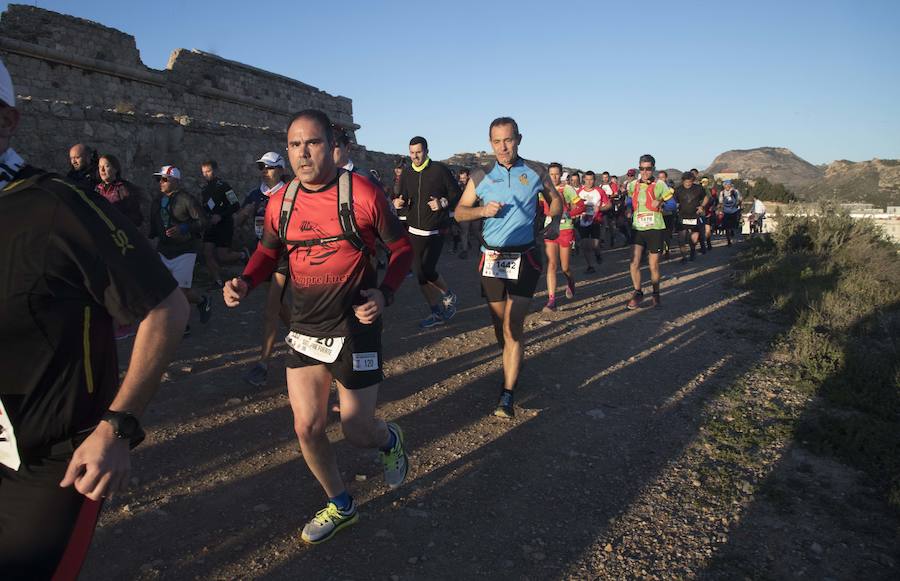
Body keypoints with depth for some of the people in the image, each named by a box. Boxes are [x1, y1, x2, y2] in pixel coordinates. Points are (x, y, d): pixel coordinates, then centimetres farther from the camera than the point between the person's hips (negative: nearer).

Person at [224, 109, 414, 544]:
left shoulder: (362, 193, -13)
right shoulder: (280, 202, 1)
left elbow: (402, 247, -4)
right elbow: (268, 251, 16)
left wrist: (384, 293, -19)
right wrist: (245, 282, -4)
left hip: (354, 329, -4)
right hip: (304, 331, 5)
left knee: (357, 431, 2)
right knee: (306, 428, 7)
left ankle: (389, 440, 42)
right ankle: (340, 505, 33)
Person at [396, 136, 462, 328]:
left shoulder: (440, 170, -6)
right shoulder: (406, 175, 8)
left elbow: (456, 195, -4)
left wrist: (443, 202, -22)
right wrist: (398, 202, -4)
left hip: (435, 231, -5)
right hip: (414, 232, 6)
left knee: (427, 271, -16)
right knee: (420, 274, 5)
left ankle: (449, 295, 15)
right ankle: (437, 313, 19)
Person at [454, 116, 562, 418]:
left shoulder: (535, 172, 4)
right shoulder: (481, 176, 4)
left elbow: (555, 199, 20)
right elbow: (460, 212, 8)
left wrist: (554, 223, 2)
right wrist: (483, 210, -12)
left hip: (525, 257, -2)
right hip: (492, 258, 2)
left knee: (513, 325, -10)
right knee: (500, 323, 12)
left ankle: (507, 396, -7)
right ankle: (511, 364, 39)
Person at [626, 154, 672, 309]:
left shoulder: (660, 185, -4)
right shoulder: (633, 185, 6)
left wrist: (660, 204, -13)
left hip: (655, 229, -2)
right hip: (638, 229, 3)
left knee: (654, 265, 5)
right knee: (634, 263, -9)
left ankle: (656, 294, 25)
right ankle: (637, 293, 10)